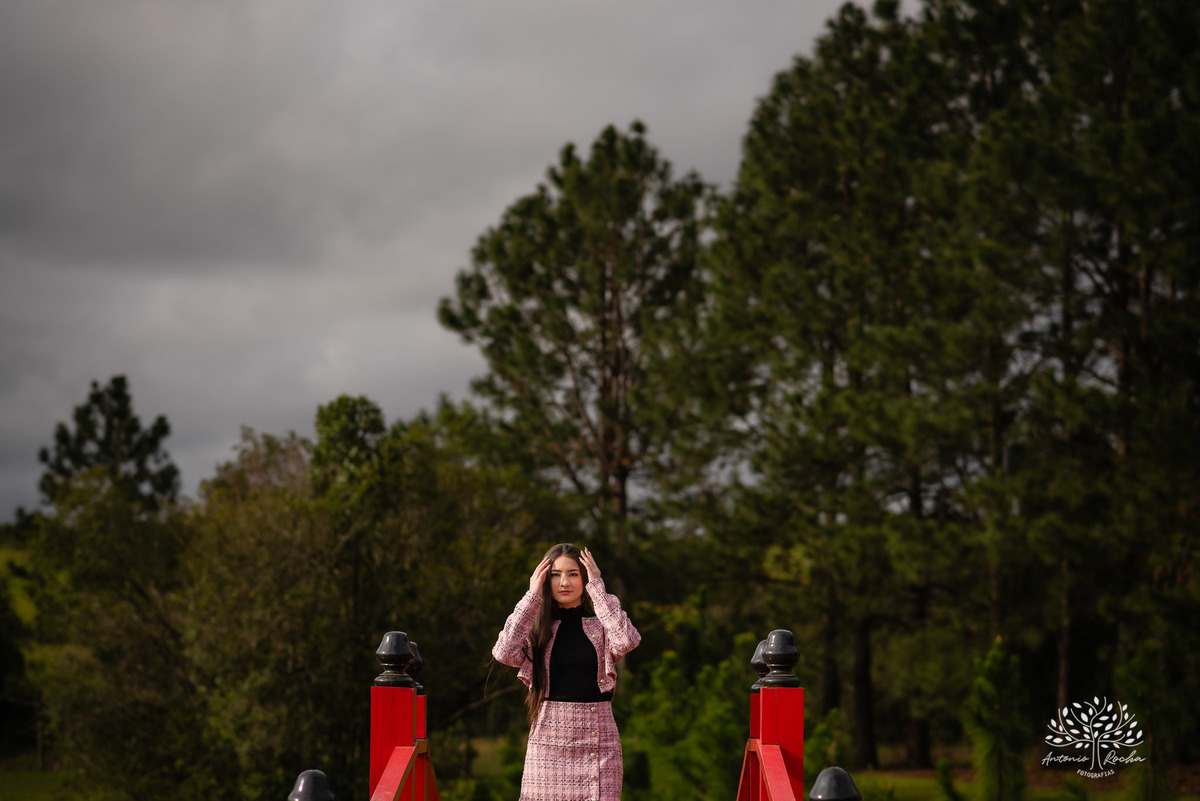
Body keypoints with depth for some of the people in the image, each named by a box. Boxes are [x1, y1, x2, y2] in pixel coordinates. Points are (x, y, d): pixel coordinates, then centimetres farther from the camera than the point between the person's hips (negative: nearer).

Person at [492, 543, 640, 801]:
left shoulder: (601, 624, 8)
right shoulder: (536, 627, 9)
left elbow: (626, 641, -15)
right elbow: (504, 652, -10)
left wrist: (597, 587, -8)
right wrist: (532, 596, -6)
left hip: (598, 736, 0)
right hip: (548, 739, 1)